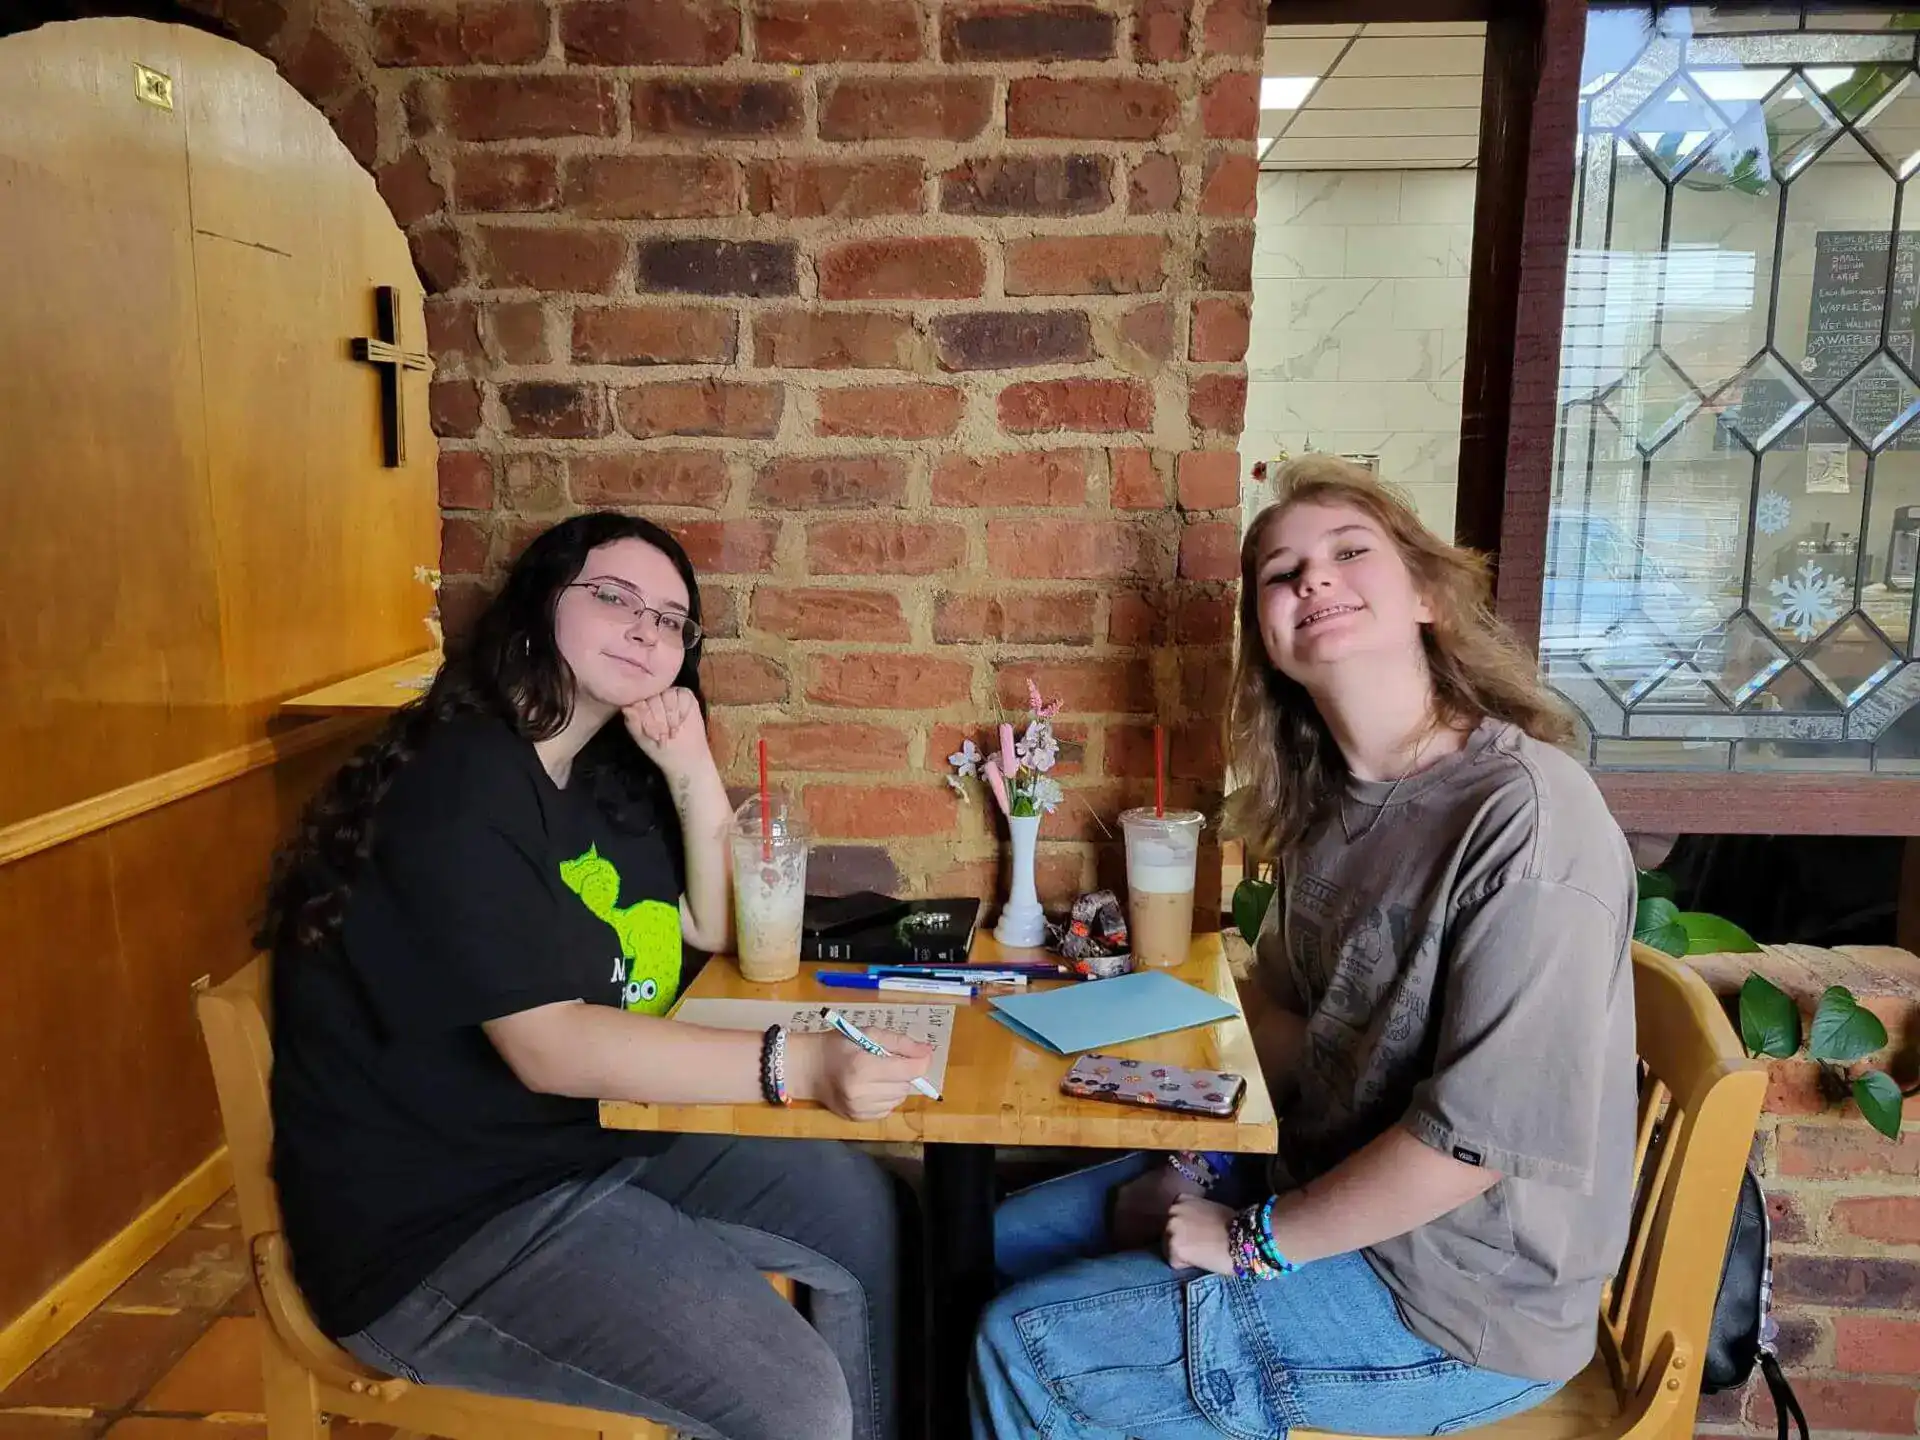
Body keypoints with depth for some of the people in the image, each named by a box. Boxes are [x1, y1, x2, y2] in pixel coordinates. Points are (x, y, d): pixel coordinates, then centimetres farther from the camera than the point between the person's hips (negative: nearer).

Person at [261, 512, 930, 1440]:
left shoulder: (602, 775, 6)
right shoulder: (461, 784, -21)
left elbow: (717, 929, 10)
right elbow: (549, 1048, -27)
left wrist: (691, 769, -4)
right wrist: (796, 1065, -34)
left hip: (586, 1142, 9)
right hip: (435, 1224, -9)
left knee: (866, 1208, 6)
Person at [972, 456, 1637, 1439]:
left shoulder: (1526, 817, -27)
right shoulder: (1329, 804, -1)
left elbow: (1482, 1132, -27)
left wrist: (1256, 1239, -17)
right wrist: (1216, 1166, -3)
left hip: (1455, 1303, -7)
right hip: (1327, 1182, 7)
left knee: (1025, 1349, -8)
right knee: (1014, 1239, 12)